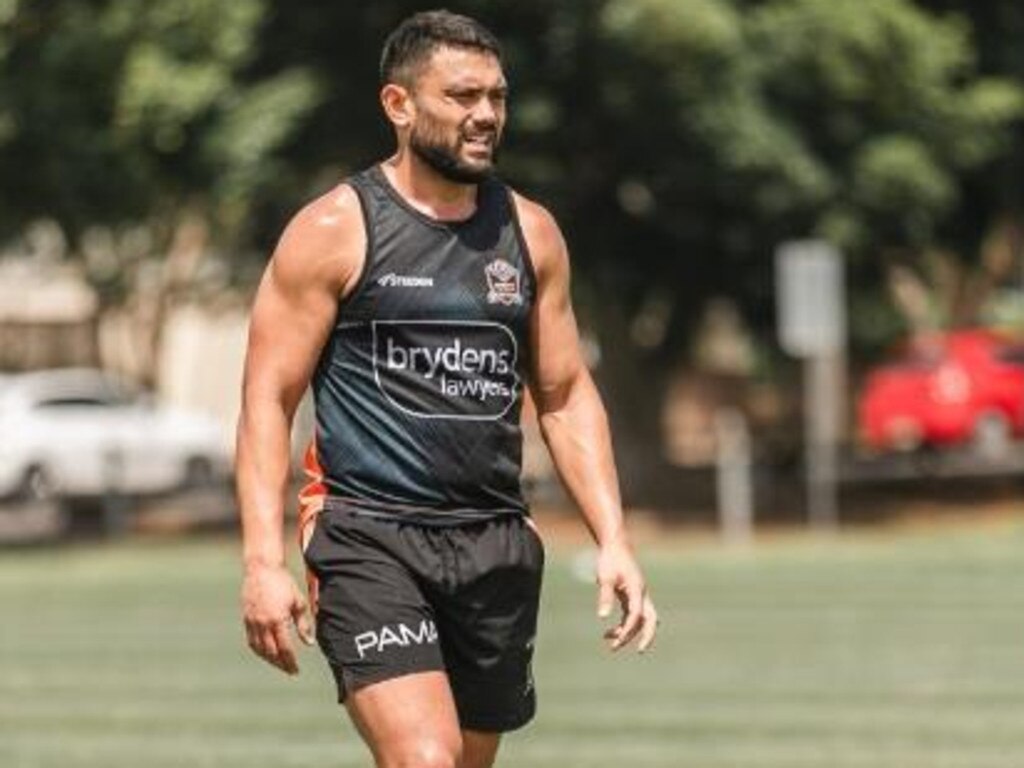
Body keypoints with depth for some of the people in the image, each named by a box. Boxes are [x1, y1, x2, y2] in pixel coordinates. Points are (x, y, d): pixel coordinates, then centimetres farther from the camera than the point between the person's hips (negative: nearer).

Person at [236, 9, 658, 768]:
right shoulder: (333, 231, -3)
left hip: (498, 544, 5)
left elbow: (567, 395, 16)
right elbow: (268, 399, -4)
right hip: (370, 539, -5)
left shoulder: (530, 233, 11)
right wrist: (264, 562, -14)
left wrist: (614, 541, 6)